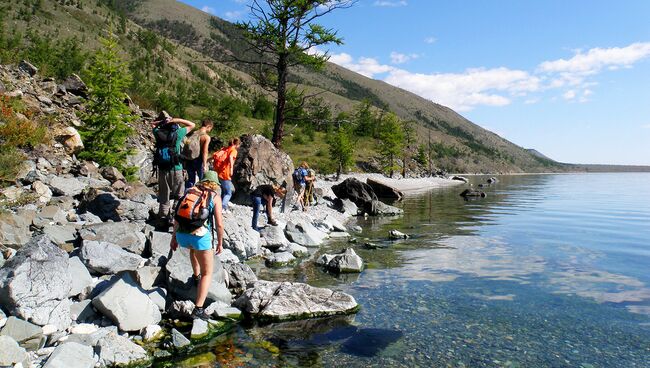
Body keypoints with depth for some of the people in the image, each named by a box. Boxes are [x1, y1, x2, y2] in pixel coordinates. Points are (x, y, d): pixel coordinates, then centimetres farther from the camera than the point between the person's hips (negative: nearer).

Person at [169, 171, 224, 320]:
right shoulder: (215, 196, 5)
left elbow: (178, 217, 15)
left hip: (182, 235, 5)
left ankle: (196, 276, 50)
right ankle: (198, 309, 0)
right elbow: (219, 224, 0)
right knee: (207, 273, 9)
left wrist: (174, 237, 23)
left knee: (194, 248, 42)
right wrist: (220, 243, 12)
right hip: (201, 236, -4)